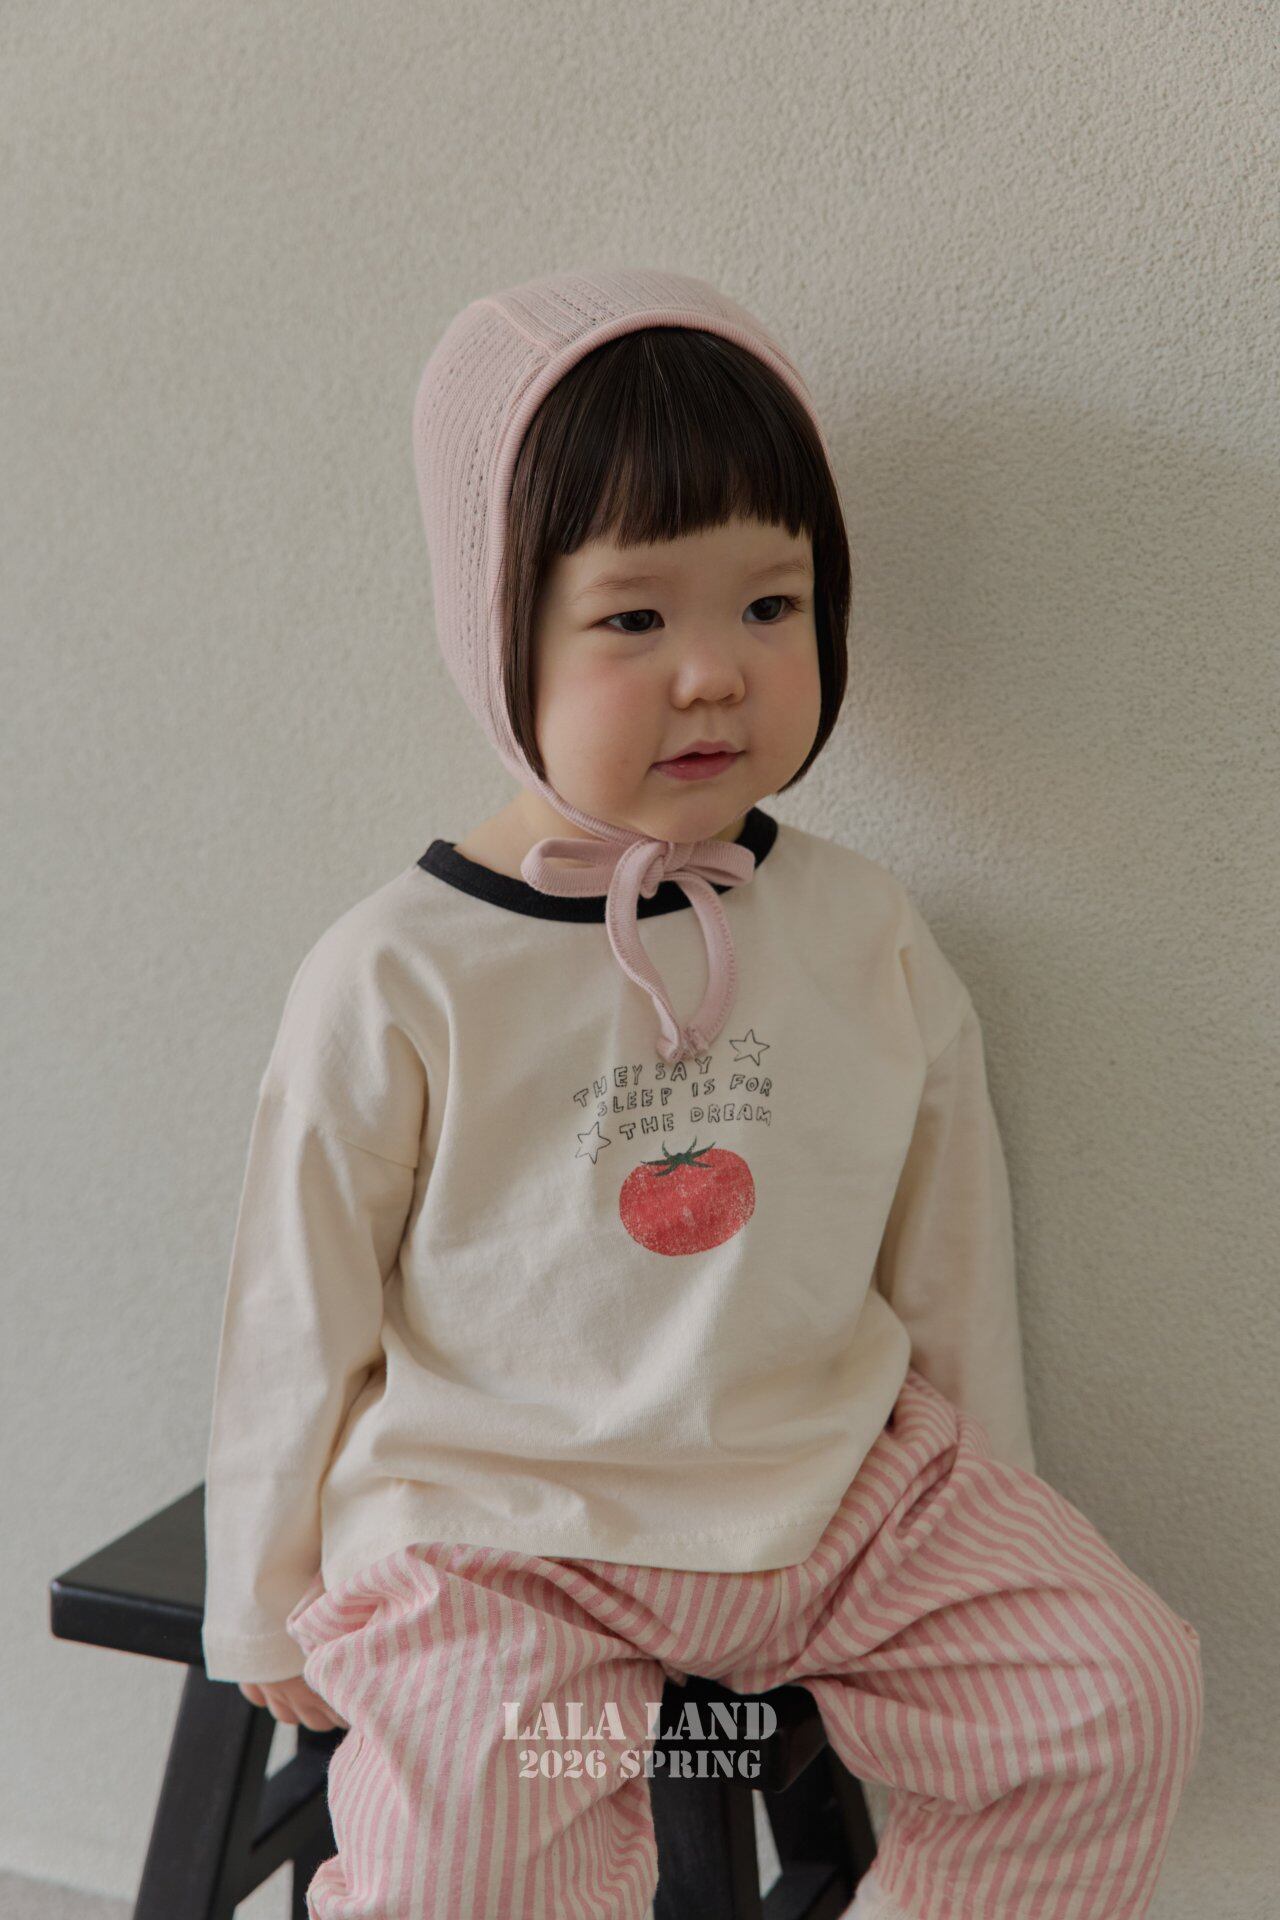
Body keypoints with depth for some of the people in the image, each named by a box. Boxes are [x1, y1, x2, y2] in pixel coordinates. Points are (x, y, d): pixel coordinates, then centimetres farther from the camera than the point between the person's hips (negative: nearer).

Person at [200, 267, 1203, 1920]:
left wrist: (993, 1519, 18)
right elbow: (297, 1334, -2)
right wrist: (269, 1616, 7)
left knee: (1125, 1689, -5)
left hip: (840, 1487, 4)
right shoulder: (397, 983, -12)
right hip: (493, 1533, -3)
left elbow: (952, 1267, 11)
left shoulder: (866, 937, -1)